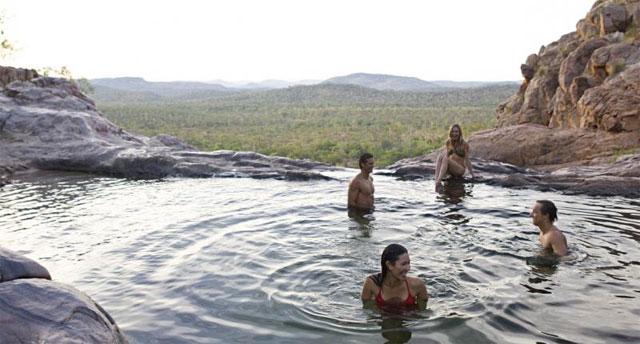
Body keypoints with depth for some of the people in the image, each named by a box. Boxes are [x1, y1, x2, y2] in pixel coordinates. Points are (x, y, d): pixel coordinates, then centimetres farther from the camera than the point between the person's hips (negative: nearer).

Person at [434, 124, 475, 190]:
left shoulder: (464, 144, -2)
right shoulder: (448, 142, 10)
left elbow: (467, 160, -2)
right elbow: (445, 155, 9)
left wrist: (472, 175, -3)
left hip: (460, 169, -4)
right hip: (450, 170, 4)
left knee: (445, 159, -31)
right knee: (440, 156, -27)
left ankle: (438, 182, -46)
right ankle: (436, 180, -44)